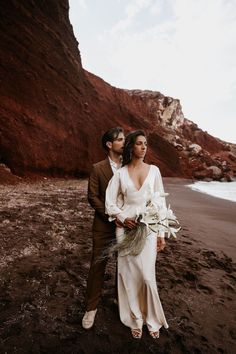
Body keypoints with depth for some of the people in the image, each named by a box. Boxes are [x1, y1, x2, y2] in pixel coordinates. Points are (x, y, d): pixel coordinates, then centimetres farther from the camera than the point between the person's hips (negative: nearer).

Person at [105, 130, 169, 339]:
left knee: (147, 275, 3)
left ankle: (152, 318, 31)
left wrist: (161, 233, 1)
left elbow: (160, 202, 3)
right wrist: (123, 218, -13)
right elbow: (110, 203, 3)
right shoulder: (120, 173, 0)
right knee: (130, 274, 9)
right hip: (126, 228, 0)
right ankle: (136, 319, 33)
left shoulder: (154, 170, 2)